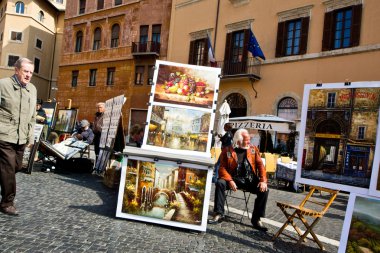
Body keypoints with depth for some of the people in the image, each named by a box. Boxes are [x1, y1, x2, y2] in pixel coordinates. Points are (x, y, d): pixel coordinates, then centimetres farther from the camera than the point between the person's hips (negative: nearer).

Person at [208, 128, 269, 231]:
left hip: (251, 180, 2)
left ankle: (256, 219, -7)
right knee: (220, 183, -27)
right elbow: (222, 168, -4)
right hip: (235, 179, -1)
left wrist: (263, 180, -13)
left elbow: (260, 165, 4)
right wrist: (230, 180, -23)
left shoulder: (254, 149, 11)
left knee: (264, 190, -21)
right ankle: (219, 214, -16)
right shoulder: (227, 151, 2)